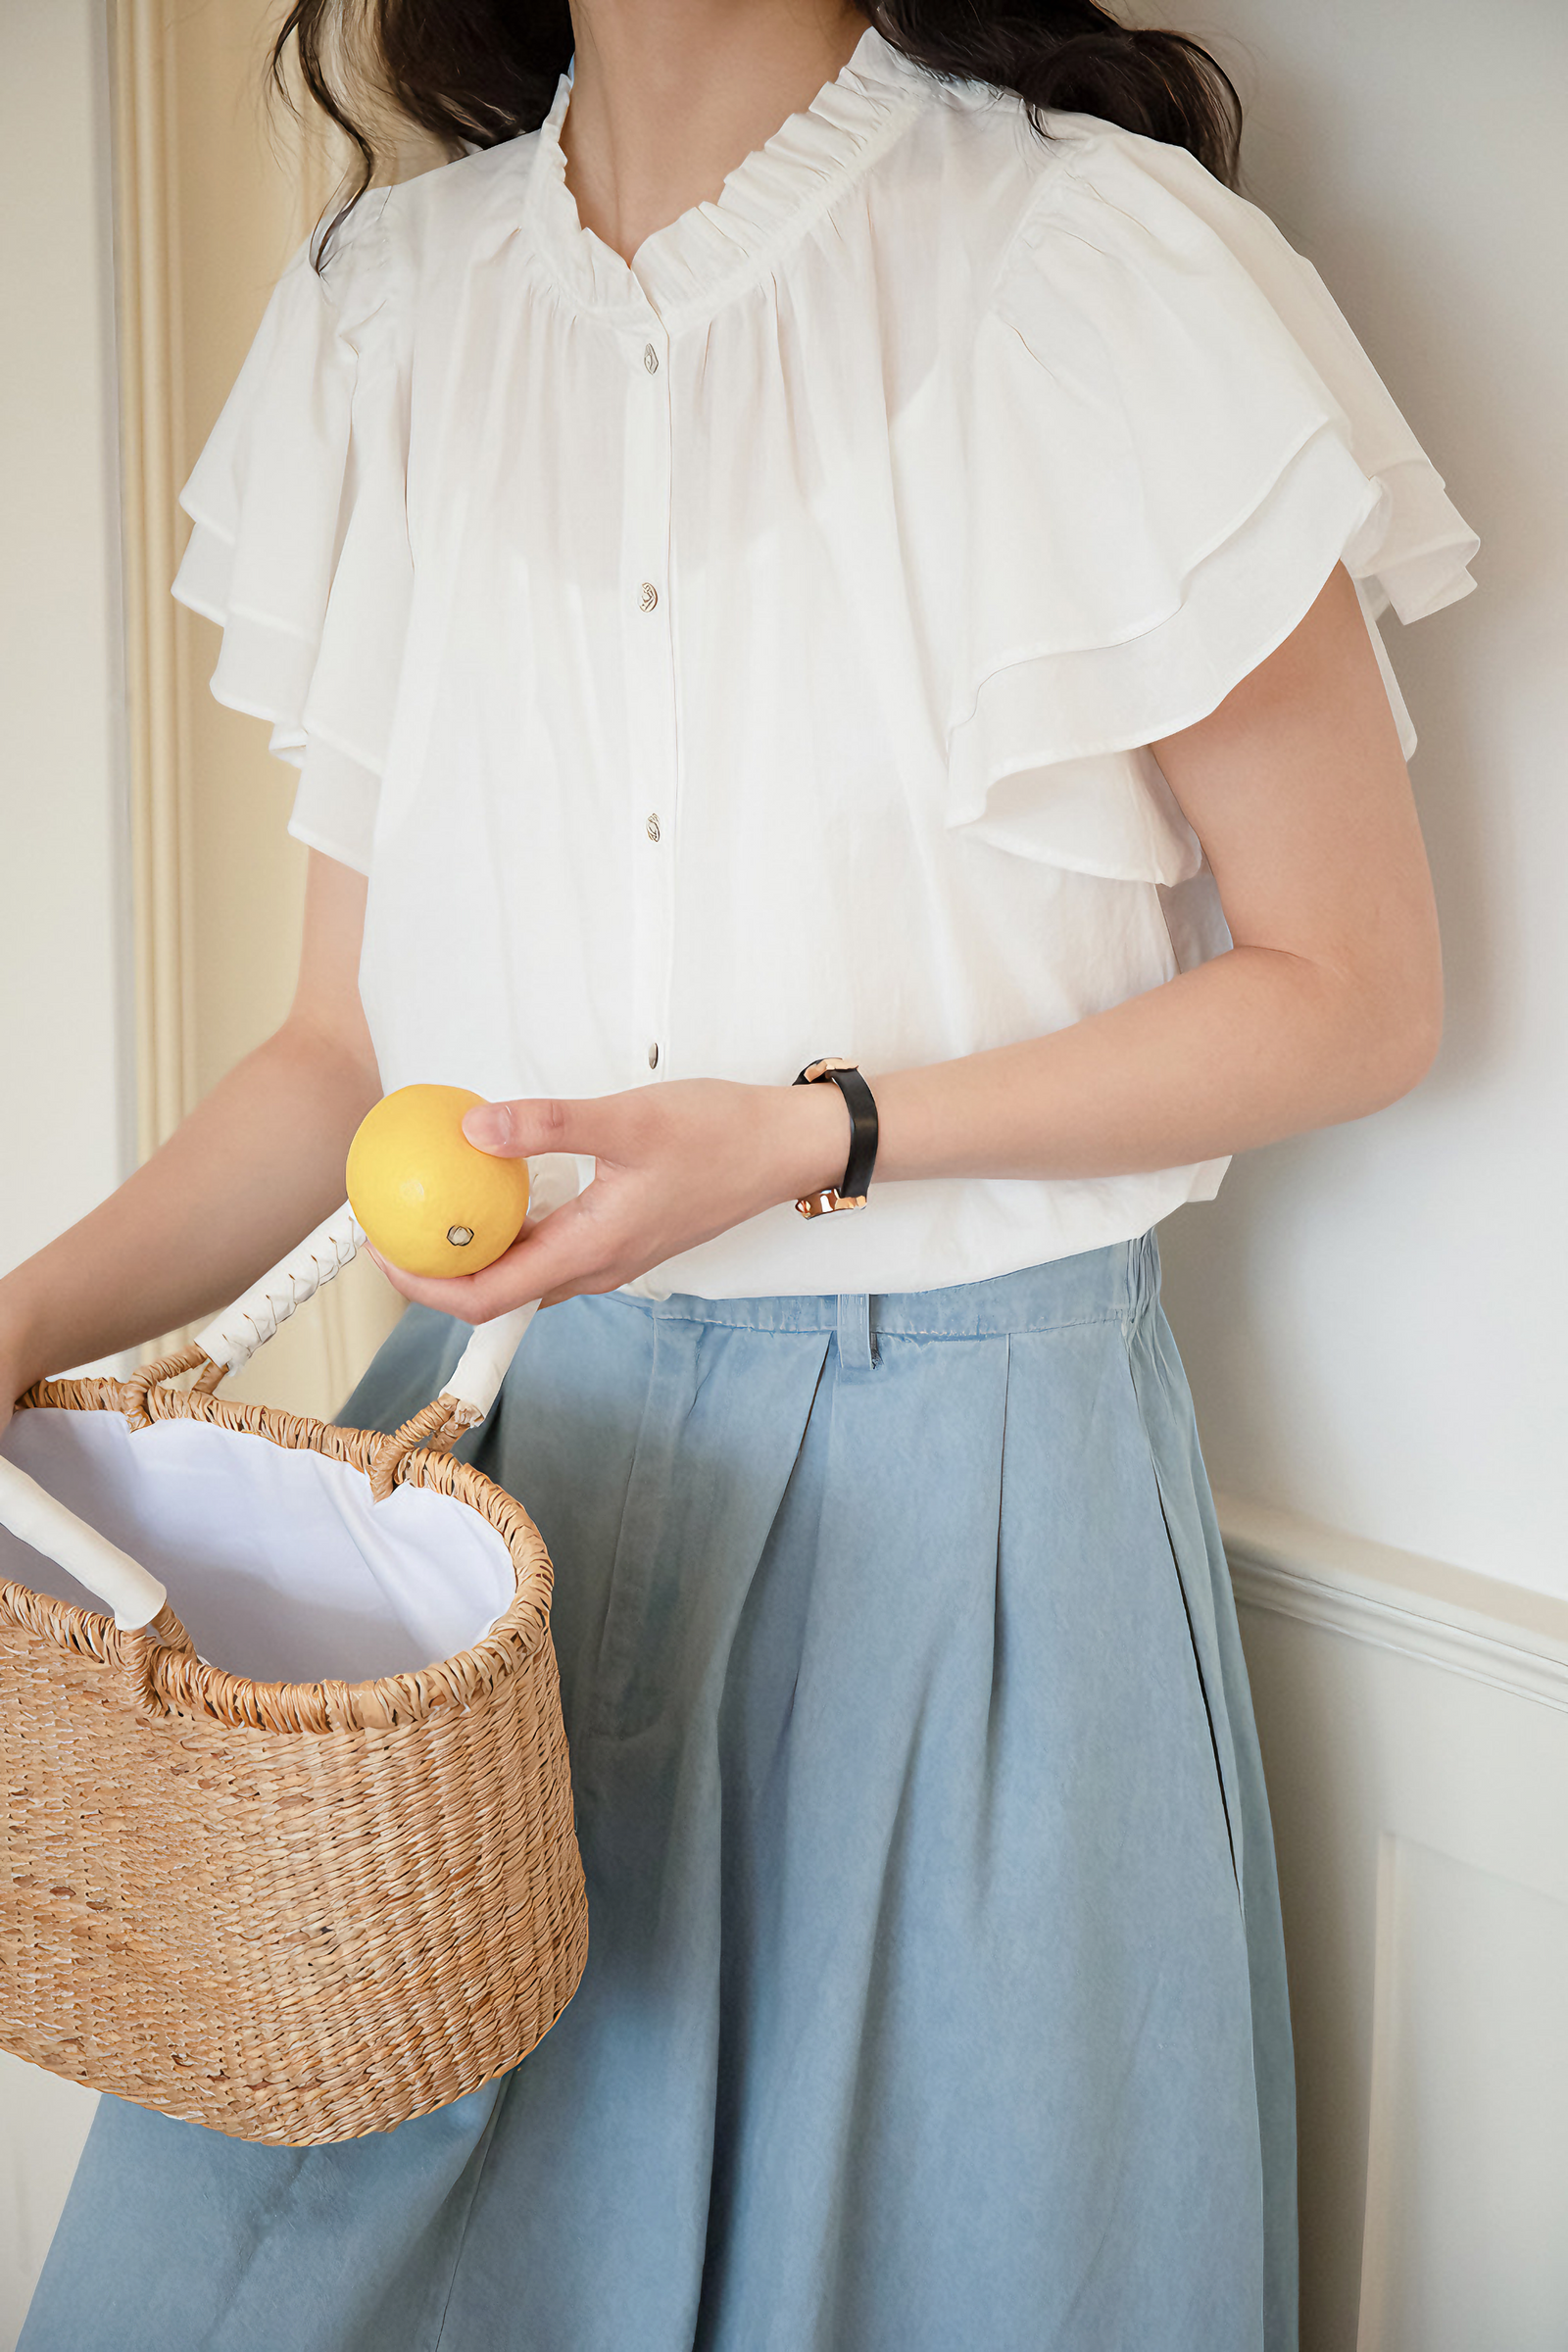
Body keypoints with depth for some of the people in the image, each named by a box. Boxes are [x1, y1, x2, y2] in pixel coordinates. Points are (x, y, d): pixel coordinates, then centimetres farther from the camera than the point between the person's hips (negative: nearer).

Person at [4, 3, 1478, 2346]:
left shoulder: (1100, 267, -9)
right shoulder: (383, 313, 5)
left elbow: (1354, 989, -5)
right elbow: (354, 1039, 7)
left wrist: (815, 1137, -16)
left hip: (964, 1455, -3)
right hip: (503, 1401, 4)